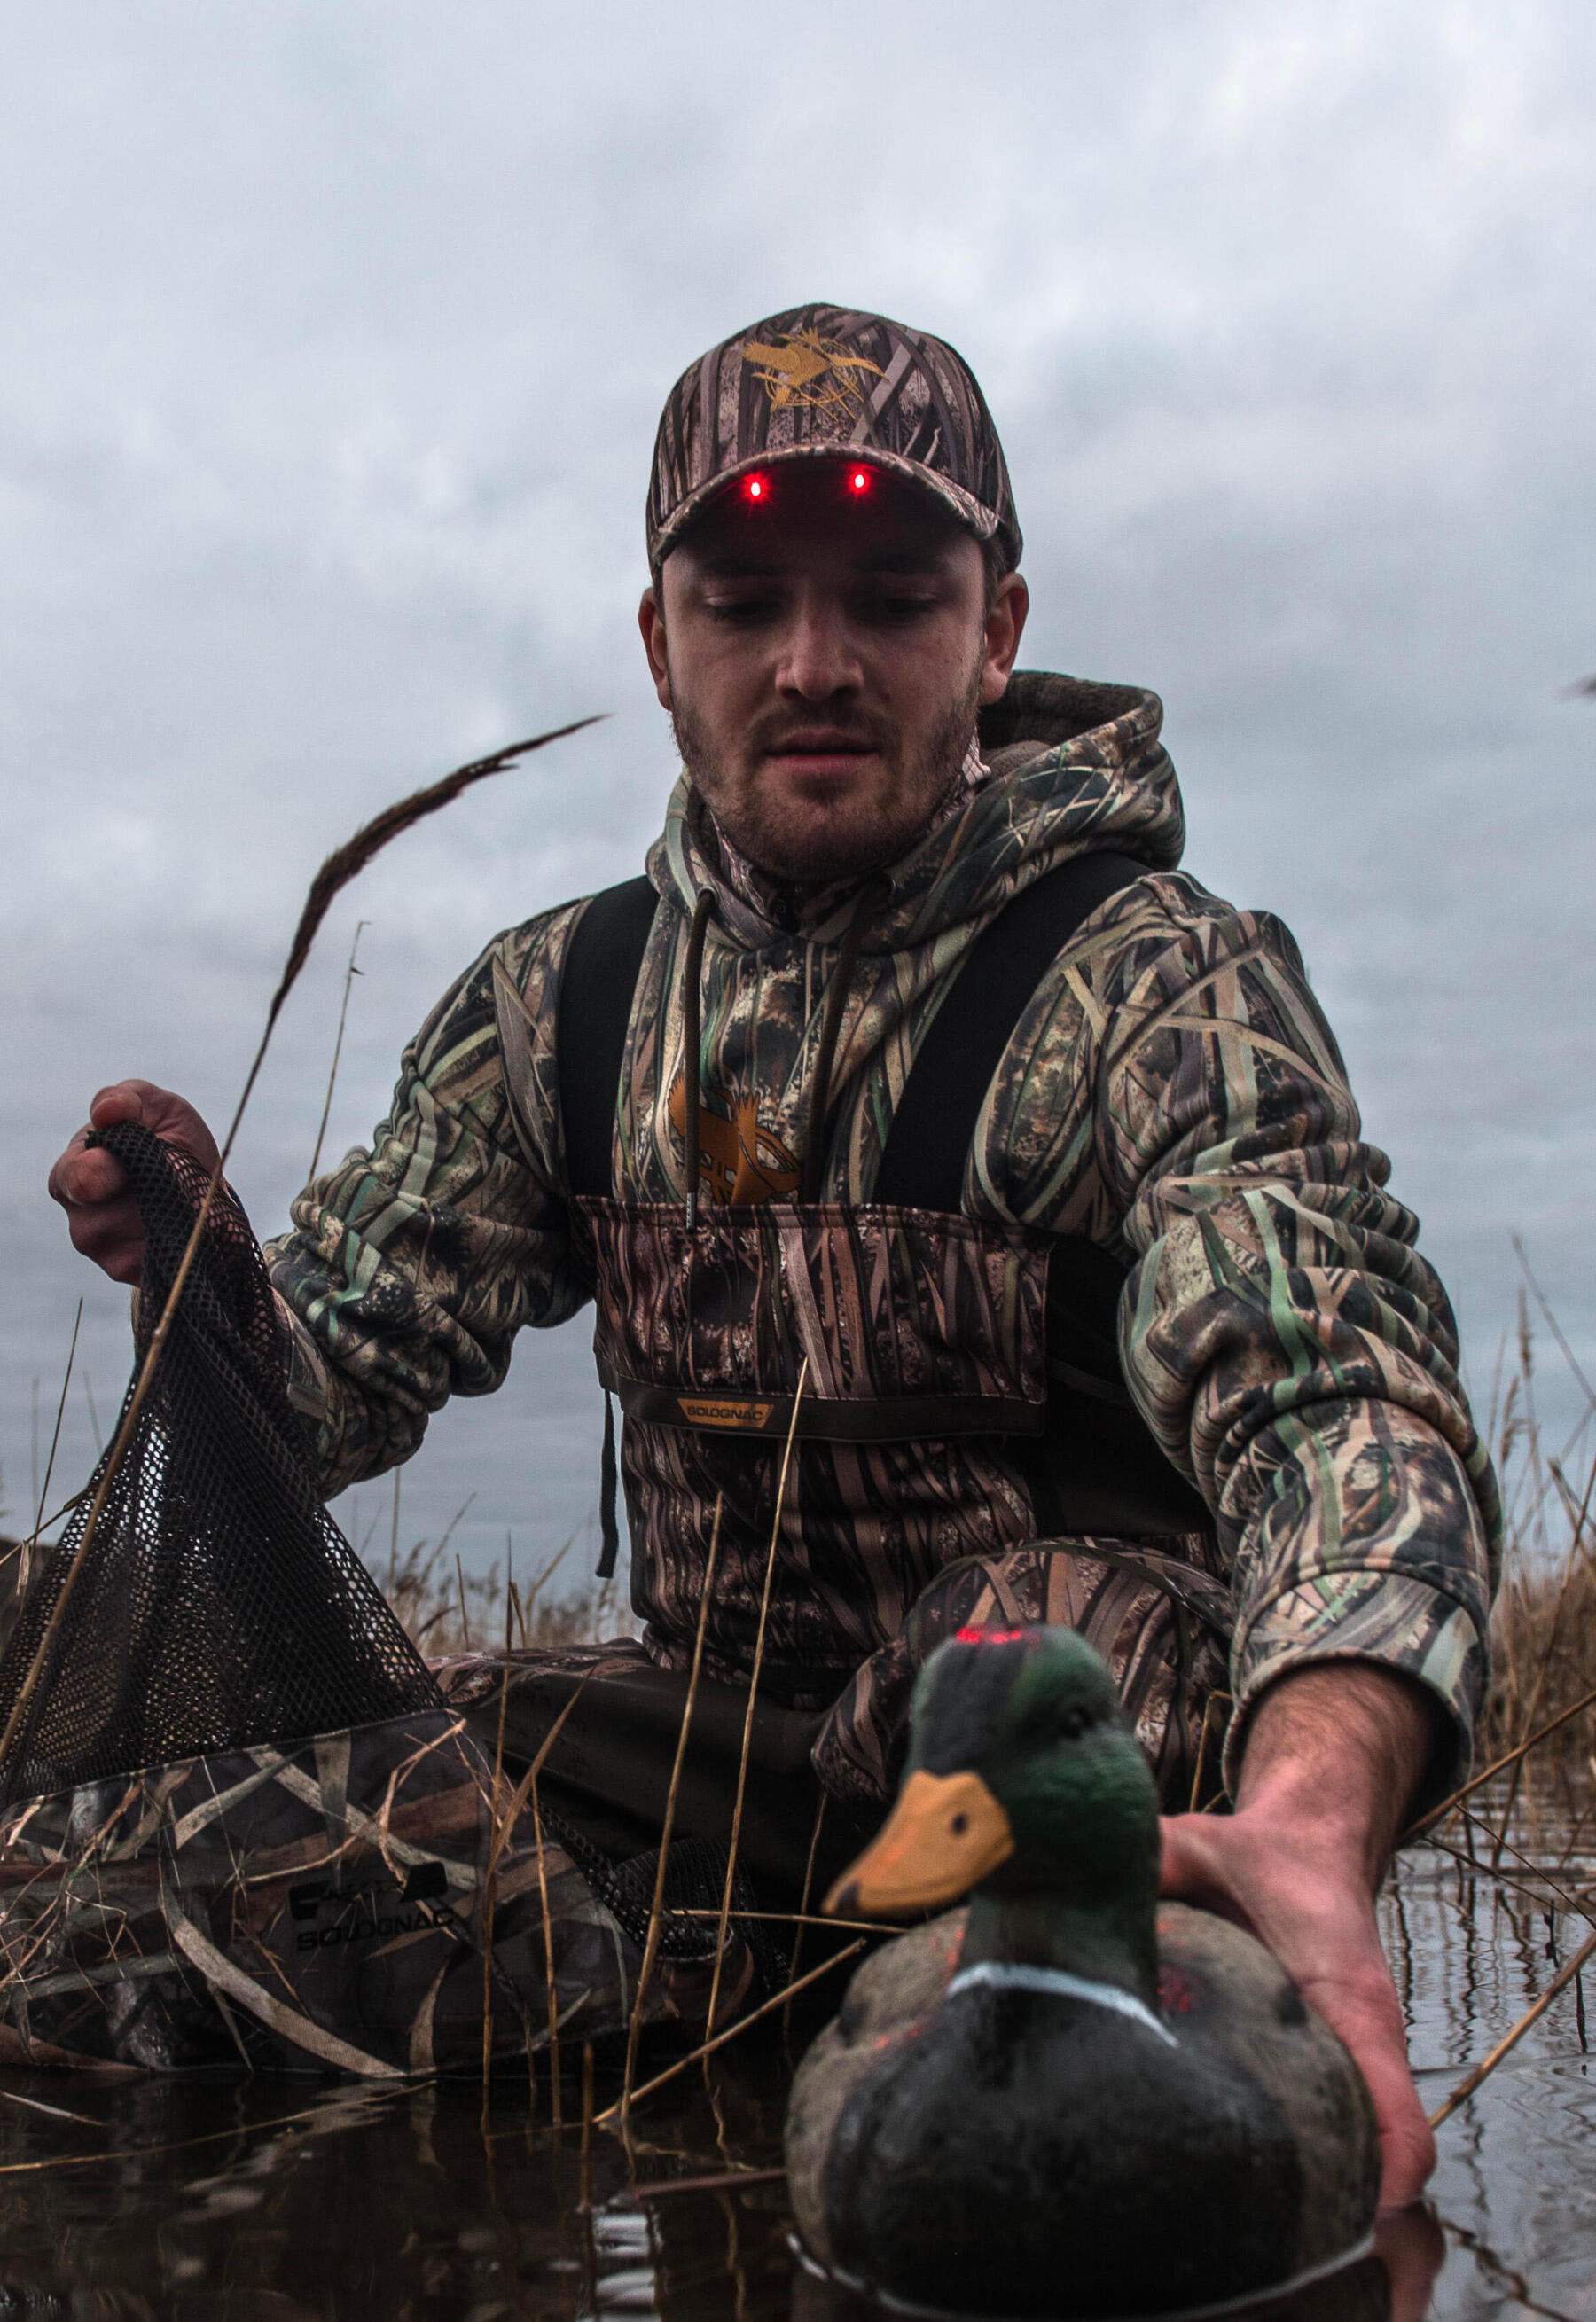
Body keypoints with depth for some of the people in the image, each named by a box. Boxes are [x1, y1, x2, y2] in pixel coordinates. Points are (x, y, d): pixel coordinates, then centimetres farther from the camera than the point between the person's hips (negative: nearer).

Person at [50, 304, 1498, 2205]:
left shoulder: (1158, 981, -14)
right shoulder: (558, 1004, 3)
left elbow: (1339, 1399, -29)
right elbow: (338, 1370, 4)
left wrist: (1313, 1810, -50)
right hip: (714, 1736, 5)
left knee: (1039, 1620, -36)